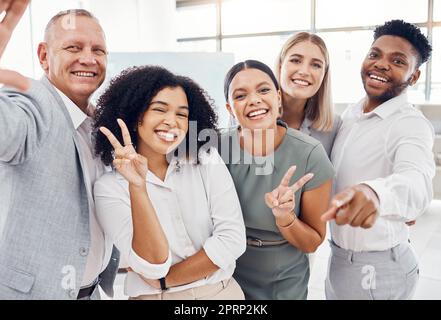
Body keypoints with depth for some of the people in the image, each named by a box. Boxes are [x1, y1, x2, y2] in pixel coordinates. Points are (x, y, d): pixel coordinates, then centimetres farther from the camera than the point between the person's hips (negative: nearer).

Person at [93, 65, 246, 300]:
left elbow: (233, 239, -14)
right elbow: (152, 266, -20)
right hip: (152, 297, -1)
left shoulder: (206, 160, -7)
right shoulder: (109, 187, -11)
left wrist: (163, 281, -14)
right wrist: (137, 186, -30)